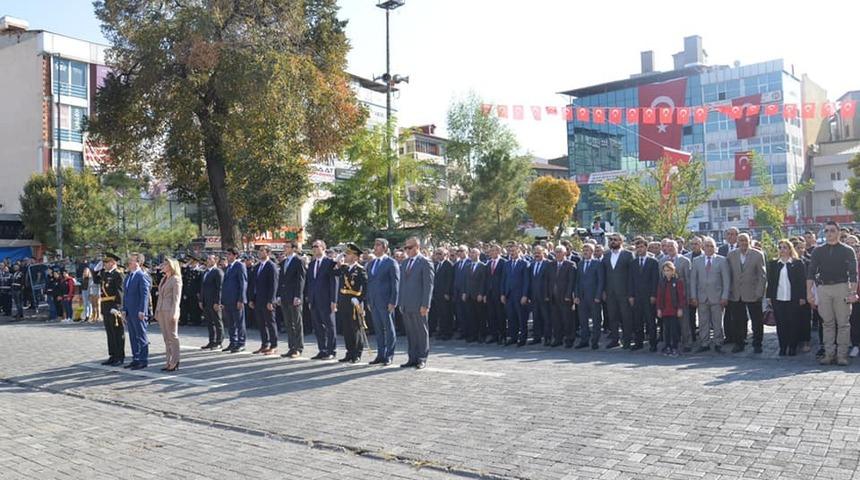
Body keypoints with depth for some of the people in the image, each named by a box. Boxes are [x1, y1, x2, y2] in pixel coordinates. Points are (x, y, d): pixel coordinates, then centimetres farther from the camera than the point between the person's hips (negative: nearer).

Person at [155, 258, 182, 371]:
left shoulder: (176, 280, -8)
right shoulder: (163, 279, 16)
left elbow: (176, 298, -13)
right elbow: (160, 297, 18)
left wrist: (174, 313, -18)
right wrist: (157, 311, 15)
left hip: (170, 311, -8)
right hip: (161, 311, 8)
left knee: (172, 337, -3)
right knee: (166, 338, 10)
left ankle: (174, 363, 2)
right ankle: (168, 362, 14)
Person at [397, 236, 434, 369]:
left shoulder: (425, 262, -7)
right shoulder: (404, 263, 14)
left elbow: (428, 285, -11)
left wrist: (425, 305, -15)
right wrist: (401, 302, 12)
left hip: (418, 305, -6)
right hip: (406, 305, 6)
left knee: (421, 332, 3)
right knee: (410, 332, 10)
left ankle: (422, 359, 10)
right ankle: (413, 358, 17)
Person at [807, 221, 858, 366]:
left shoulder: (847, 251, 4)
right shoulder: (818, 251, 10)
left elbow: (853, 273, -2)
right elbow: (811, 272, 8)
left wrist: (853, 292, -12)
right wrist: (809, 293, 1)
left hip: (841, 287, -2)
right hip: (823, 288, 2)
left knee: (843, 323, 0)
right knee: (827, 323, 5)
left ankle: (842, 354, 4)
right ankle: (829, 354, 9)